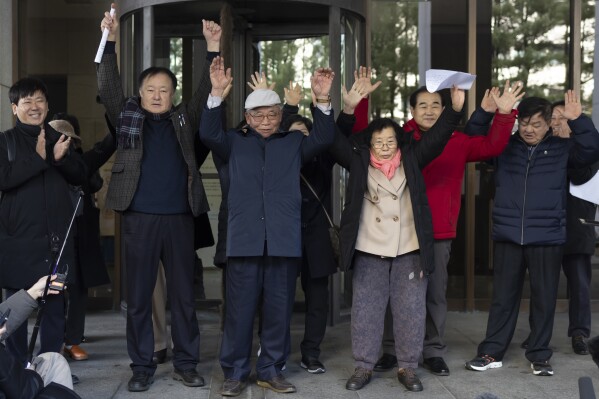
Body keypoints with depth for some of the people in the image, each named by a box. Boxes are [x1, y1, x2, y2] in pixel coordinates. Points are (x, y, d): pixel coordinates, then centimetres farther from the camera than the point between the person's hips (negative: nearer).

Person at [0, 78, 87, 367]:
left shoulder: (58, 139, 12)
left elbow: (80, 176, 9)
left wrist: (61, 158, -10)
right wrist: (39, 158, -18)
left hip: (57, 238, 4)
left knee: (56, 304, 8)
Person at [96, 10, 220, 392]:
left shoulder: (184, 120, 10)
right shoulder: (128, 117, 8)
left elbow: (207, 93, 2)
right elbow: (109, 88, -2)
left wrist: (213, 49, -7)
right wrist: (110, 42, -12)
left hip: (180, 218, 1)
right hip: (140, 218, -1)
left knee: (184, 294, 7)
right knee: (139, 295, 4)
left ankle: (186, 363, 17)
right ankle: (142, 366, 15)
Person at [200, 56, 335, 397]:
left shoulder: (294, 143, 13)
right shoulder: (235, 142, 12)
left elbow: (324, 139, -1)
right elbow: (209, 134, -4)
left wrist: (323, 101, -15)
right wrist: (217, 94, -17)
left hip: (284, 239, 1)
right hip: (244, 238, -1)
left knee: (279, 310, 7)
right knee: (240, 310, 2)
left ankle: (271, 369, 18)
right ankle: (236, 372, 12)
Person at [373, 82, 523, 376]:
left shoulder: (458, 142, 5)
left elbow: (492, 146, -1)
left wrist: (503, 114, -14)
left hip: (439, 233, 1)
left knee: (436, 294, 9)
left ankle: (434, 352, 21)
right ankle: (391, 350, 20)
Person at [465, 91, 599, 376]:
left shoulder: (562, 149, 4)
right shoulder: (505, 147, 7)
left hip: (547, 238, -1)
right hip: (507, 237, 1)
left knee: (544, 298, 7)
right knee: (503, 297, 8)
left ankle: (539, 355, 18)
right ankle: (491, 352, 15)